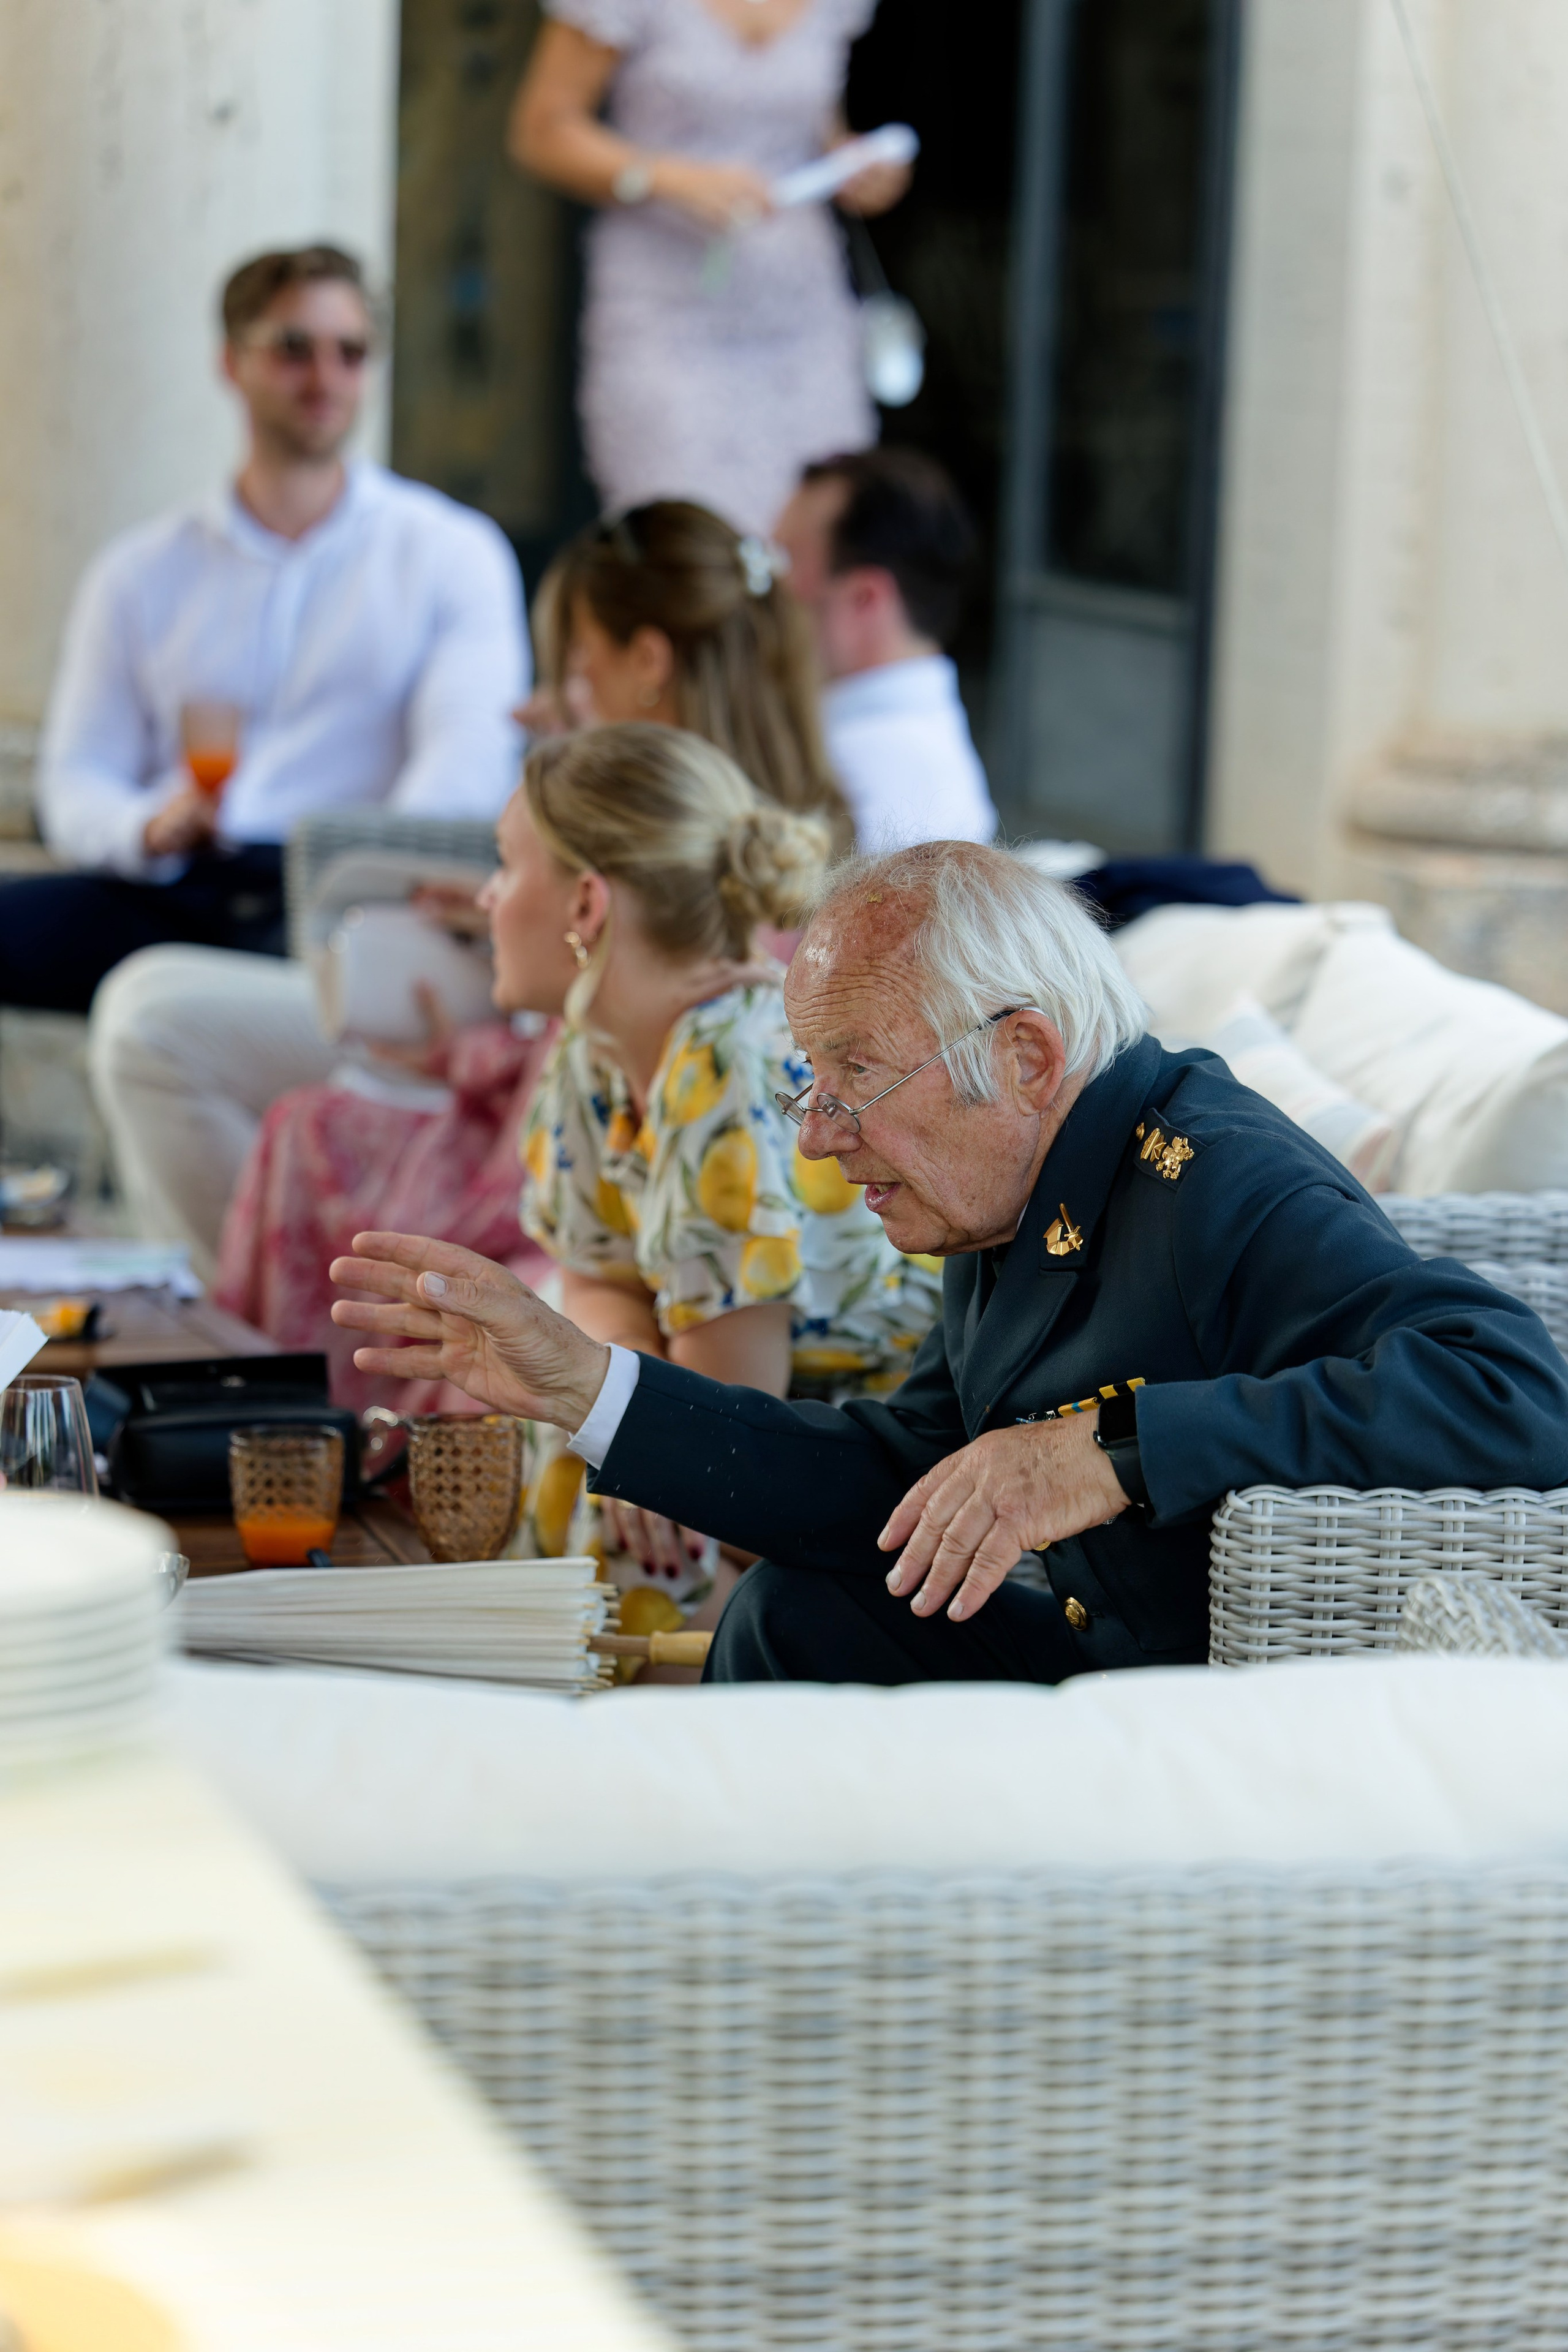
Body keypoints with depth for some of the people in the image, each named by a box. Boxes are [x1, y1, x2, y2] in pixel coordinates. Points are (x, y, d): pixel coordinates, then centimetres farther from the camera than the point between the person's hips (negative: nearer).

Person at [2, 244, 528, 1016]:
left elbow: (469, 763, -2)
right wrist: (149, 828, -9)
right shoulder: (141, 572, 21)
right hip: (174, 890, 2)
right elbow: (75, 779, 16)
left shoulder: (451, 554, 13)